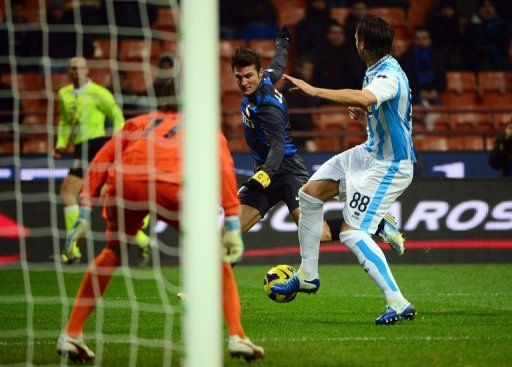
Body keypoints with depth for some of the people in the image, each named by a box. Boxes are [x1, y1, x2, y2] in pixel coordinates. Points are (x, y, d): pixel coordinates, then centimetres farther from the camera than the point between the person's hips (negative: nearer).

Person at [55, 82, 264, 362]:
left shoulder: (141, 122, 36)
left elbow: (101, 161, 22)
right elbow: (224, 169, 10)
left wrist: (85, 212, 18)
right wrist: (232, 226, 3)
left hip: (125, 183, 2)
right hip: (173, 188, -2)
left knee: (113, 253, 28)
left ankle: (71, 335, 23)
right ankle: (236, 337, 9)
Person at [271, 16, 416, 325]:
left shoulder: (389, 76, -26)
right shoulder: (377, 70, 5)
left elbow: (365, 97, -49)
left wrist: (315, 91, -48)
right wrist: (362, 110, 7)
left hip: (390, 166, -10)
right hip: (371, 152, 10)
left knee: (353, 233, -17)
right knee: (310, 193, 12)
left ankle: (398, 304, -17)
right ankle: (307, 275, 23)